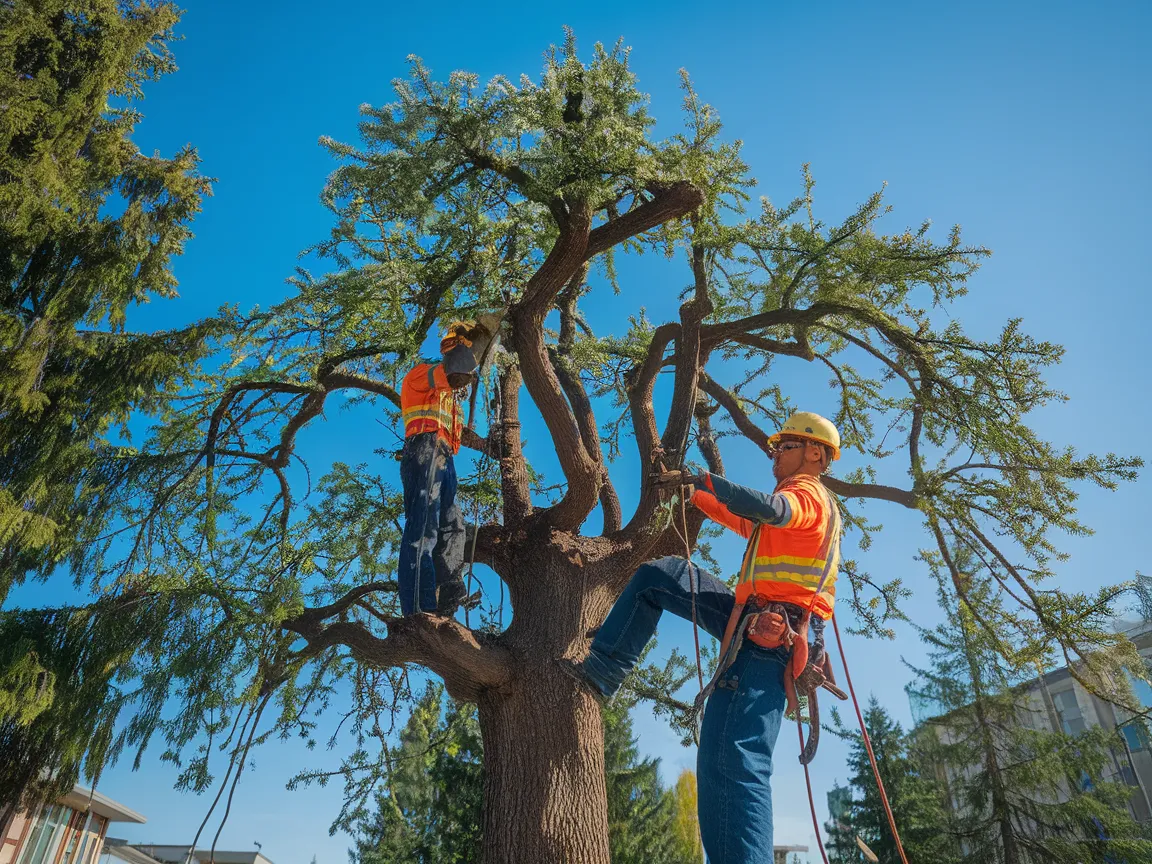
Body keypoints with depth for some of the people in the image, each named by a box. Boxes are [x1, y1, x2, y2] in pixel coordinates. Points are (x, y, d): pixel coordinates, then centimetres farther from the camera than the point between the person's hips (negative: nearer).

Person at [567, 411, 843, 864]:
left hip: (769, 636, -10)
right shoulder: (808, 502, 27)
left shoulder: (807, 493, -4)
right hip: (755, 620, 10)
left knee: (731, 762, -22)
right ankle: (603, 669, 10)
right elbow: (743, 519, 38)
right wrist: (694, 491, 37)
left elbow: (769, 509, -30)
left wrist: (701, 478, -27)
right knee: (656, 575, 11)